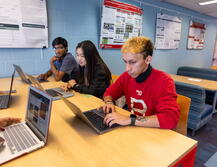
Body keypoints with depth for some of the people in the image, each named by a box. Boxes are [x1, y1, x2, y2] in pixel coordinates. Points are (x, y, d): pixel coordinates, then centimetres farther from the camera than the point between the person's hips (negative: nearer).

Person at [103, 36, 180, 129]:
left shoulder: (163, 81, -19)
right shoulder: (126, 76, -3)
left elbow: (171, 118, -29)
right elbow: (109, 92, 11)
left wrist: (129, 120, -32)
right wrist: (109, 102, -11)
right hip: (132, 129, 5)